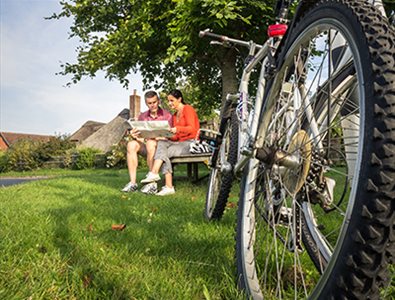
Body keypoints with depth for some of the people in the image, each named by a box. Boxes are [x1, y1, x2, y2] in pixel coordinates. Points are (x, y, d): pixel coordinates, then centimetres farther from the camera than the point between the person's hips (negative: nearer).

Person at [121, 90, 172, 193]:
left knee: (150, 144, -36)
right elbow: (138, 136, 7)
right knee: (131, 144, -24)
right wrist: (133, 135, -19)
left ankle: (153, 184, -34)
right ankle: (133, 183, -26)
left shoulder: (167, 115, -2)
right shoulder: (142, 116, 11)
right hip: (146, 147, 4)